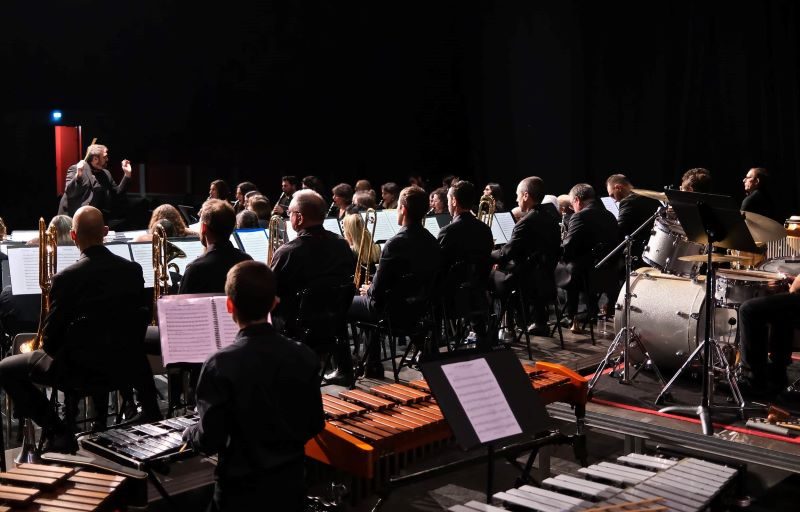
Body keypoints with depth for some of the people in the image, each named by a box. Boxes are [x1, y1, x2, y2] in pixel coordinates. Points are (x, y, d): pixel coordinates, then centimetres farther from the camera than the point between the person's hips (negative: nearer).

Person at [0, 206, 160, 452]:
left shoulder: (66, 278, -16)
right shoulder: (133, 270, -2)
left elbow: (50, 340, -10)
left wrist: (50, 346, 12)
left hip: (78, 367, -5)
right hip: (124, 365, 5)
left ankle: (58, 433, 4)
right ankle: (151, 416, 43)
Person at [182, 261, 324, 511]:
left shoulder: (220, 366, -20)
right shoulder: (304, 357, -8)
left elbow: (210, 441, -16)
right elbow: (315, 425, 0)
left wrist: (190, 434, 4)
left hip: (241, 491, -3)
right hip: (290, 485, 3)